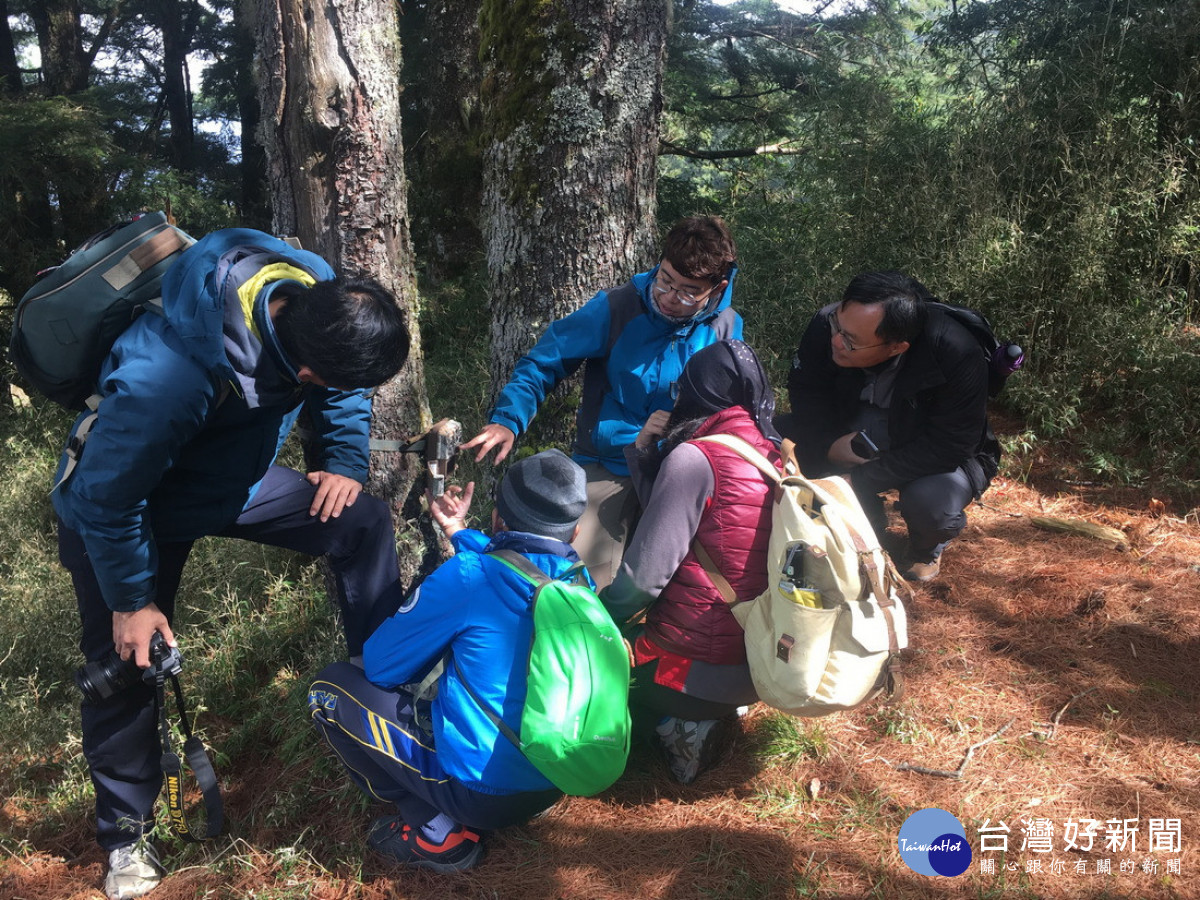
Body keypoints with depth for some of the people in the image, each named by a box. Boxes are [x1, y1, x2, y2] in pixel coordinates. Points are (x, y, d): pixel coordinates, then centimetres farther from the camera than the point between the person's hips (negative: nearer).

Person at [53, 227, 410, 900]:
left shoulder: (321, 295, -25)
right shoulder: (166, 376, -45)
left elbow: (344, 393, -1)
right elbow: (106, 497, -29)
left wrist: (345, 465, -13)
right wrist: (131, 600, -17)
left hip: (232, 477, 5)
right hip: (124, 503, -5)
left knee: (365, 523, -10)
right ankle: (126, 833, 28)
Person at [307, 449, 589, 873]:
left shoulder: (467, 576, -18)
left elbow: (379, 665, -6)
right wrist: (460, 533, 26)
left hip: (484, 792, -7)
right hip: (557, 781, 7)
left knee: (330, 688, 2)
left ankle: (437, 834, -1)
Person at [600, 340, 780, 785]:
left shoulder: (696, 457, -18)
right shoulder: (777, 456, 6)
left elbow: (643, 576, -19)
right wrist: (645, 453, 4)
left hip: (699, 670, -8)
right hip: (759, 666, 8)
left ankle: (675, 725, -1)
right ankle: (715, 711, 12)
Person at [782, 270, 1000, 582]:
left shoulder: (957, 356, -34)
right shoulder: (827, 326, -24)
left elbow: (948, 448, -31)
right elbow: (804, 390, -9)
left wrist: (859, 479, -33)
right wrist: (829, 445, -26)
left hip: (942, 458, -4)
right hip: (854, 437, 4)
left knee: (932, 504, -36)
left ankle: (928, 548, 6)